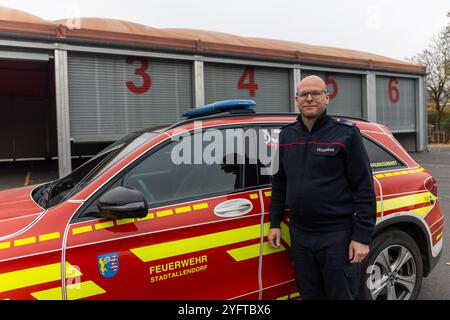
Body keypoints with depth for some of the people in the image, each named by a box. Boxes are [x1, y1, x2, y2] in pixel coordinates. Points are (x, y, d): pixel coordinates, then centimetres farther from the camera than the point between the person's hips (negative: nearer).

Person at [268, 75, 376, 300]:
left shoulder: (346, 133, -8)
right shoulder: (286, 135, 7)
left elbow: (364, 188, -9)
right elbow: (279, 183, 15)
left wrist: (363, 236, -13)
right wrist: (274, 223, 12)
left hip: (337, 235, -4)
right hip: (299, 235, 5)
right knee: (309, 295, 19)